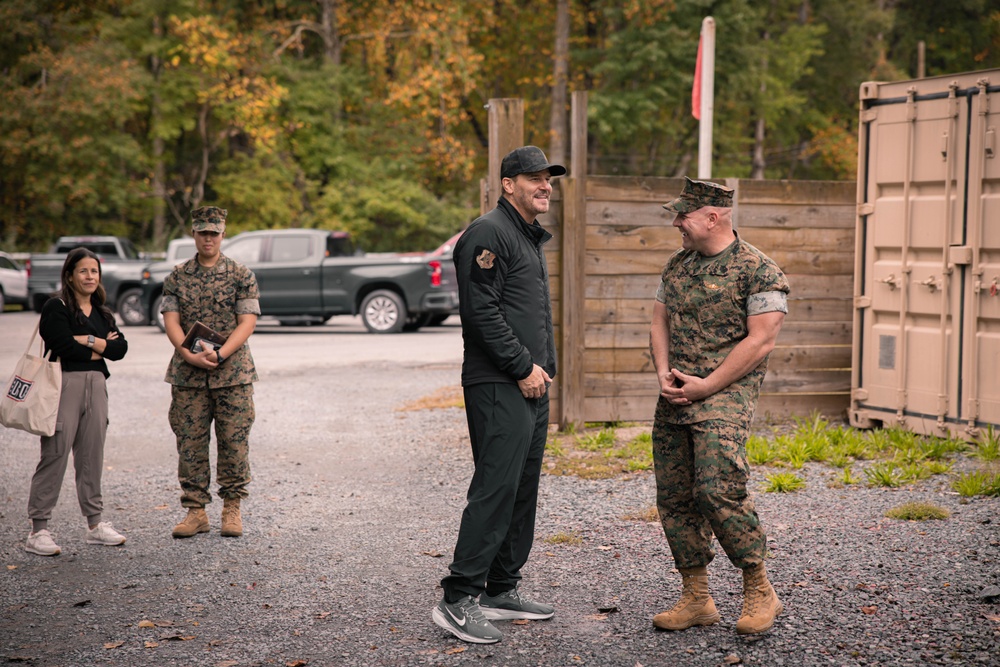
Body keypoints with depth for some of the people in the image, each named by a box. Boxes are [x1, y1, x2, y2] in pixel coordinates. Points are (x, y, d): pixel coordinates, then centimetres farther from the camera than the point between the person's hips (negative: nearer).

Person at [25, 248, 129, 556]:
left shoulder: (101, 313, 17)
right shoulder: (56, 308, -4)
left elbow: (120, 348, 3)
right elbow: (64, 347, -17)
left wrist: (88, 341, -11)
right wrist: (100, 349, -4)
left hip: (96, 385, 7)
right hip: (64, 385, -6)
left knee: (92, 456, 10)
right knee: (55, 455, -7)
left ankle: (95, 524, 17)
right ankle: (38, 530, -4)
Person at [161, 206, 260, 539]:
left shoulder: (241, 276, 3)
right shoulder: (177, 277, 8)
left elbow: (247, 322, -4)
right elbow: (171, 320, 1)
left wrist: (219, 354, -18)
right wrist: (190, 355, -16)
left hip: (234, 373, -2)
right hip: (187, 374, 2)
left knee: (234, 442, 1)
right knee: (190, 443, 2)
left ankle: (232, 508, 13)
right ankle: (195, 510, 10)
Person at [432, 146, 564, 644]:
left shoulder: (532, 238, 21)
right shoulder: (489, 234, -11)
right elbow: (481, 311, -19)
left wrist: (545, 367, 15)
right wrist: (523, 367, -16)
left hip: (531, 387, 10)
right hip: (497, 386, -10)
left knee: (523, 490, 12)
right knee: (495, 489, -14)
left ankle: (501, 590, 20)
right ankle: (458, 599, -11)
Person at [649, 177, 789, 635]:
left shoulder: (758, 270, -7)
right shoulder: (676, 265, 15)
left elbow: (760, 341, -12)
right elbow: (659, 325, 19)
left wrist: (706, 386, -14)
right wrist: (664, 374, 0)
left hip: (725, 395, -7)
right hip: (674, 398, 8)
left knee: (717, 490, -20)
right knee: (674, 496, 5)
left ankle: (760, 592, -3)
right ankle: (696, 600, 15)